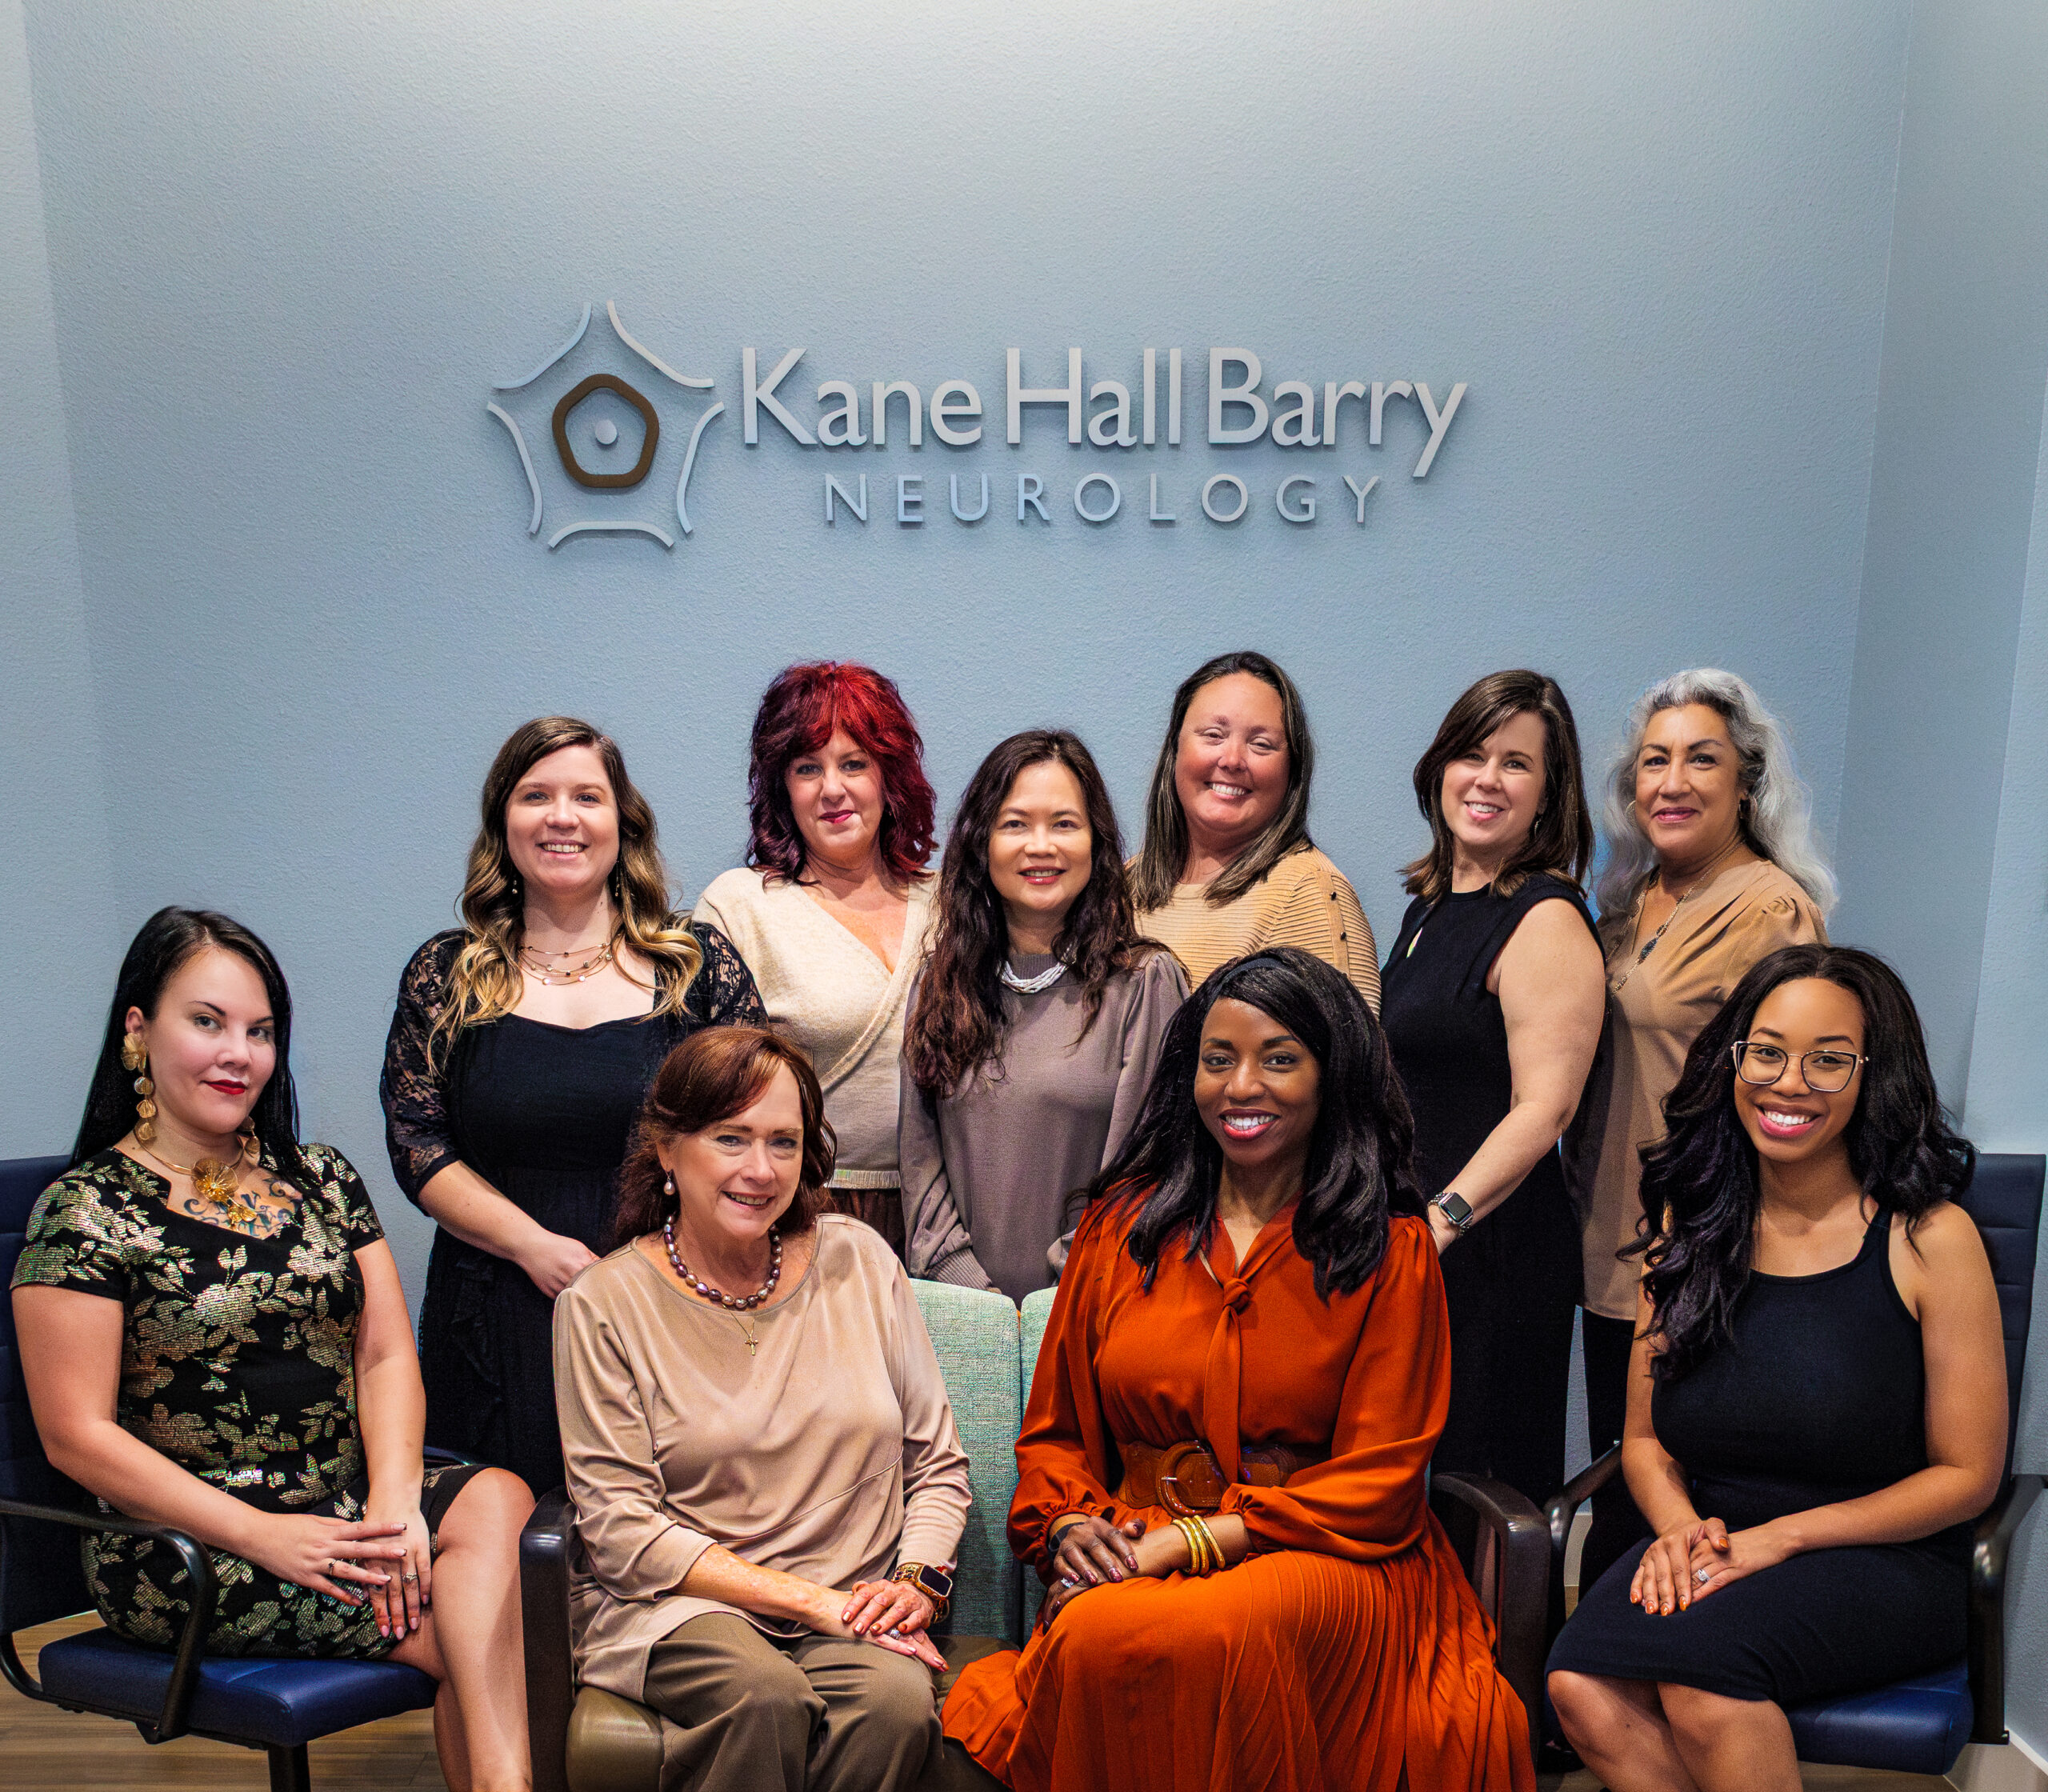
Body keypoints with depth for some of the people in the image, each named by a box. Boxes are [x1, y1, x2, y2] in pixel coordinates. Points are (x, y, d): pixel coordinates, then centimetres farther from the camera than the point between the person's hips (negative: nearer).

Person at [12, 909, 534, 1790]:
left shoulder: (321, 1179, 13)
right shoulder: (85, 1210, -4)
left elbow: (387, 1354, 7)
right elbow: (79, 1436, -8)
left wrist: (395, 1499, -12)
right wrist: (266, 1536, -16)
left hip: (345, 1505, 5)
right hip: (186, 1546, -5)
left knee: (496, 1500, -26)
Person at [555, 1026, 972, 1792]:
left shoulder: (859, 1261, 7)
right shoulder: (603, 1303, -2)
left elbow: (939, 1466, 11)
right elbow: (619, 1529, -7)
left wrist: (919, 1580, -9)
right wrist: (810, 1598, -14)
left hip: (856, 1610, 2)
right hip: (678, 1604, -1)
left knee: (895, 1700, -32)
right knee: (766, 1698, -34)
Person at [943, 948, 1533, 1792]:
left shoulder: (1391, 1250, 1)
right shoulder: (1122, 1222, 10)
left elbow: (1375, 1484, -4)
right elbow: (1055, 1430, 15)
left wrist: (1184, 1543, -14)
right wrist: (1071, 1525, -8)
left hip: (1322, 1559, -2)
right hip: (1130, 1559, 2)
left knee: (1203, 1636, -35)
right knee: (1092, 1639, -33)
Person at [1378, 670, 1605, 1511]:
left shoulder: (1547, 921, -13)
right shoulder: (1432, 903, 13)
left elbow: (1543, 1107, -19)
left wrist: (1441, 1221, -25)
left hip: (1492, 1249, -8)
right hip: (1407, 1239, 8)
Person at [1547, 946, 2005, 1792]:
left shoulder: (1930, 1239, -7)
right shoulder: (1687, 1224, 6)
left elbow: (1967, 1475, -3)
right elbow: (1645, 1438, 11)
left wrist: (1780, 1535, -13)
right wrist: (1681, 1527, -11)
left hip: (1886, 1563, -3)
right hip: (1710, 1547, 3)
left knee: (1699, 1661, -33)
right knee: (1582, 1686, -27)